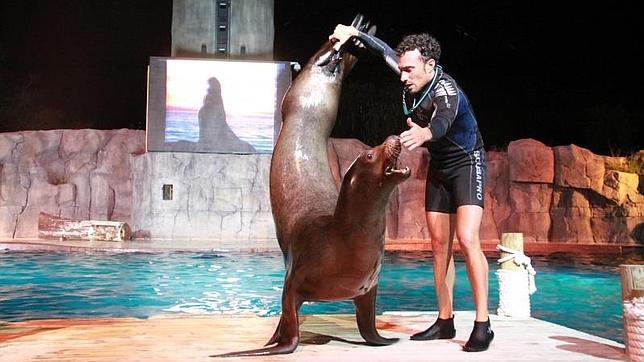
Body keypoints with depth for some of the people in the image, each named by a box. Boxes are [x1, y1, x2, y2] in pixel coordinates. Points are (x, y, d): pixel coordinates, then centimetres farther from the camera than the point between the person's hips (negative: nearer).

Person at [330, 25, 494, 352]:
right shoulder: (412, 77, -10)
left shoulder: (445, 89, -31)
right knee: (439, 244, 5)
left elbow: (443, 120, -56)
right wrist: (353, 32, 2)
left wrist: (424, 133, -77)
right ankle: (445, 321, 11)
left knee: (466, 239, -22)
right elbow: (384, 49, 10)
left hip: (466, 164, -7)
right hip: (438, 167, 7)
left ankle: (482, 325, -17)